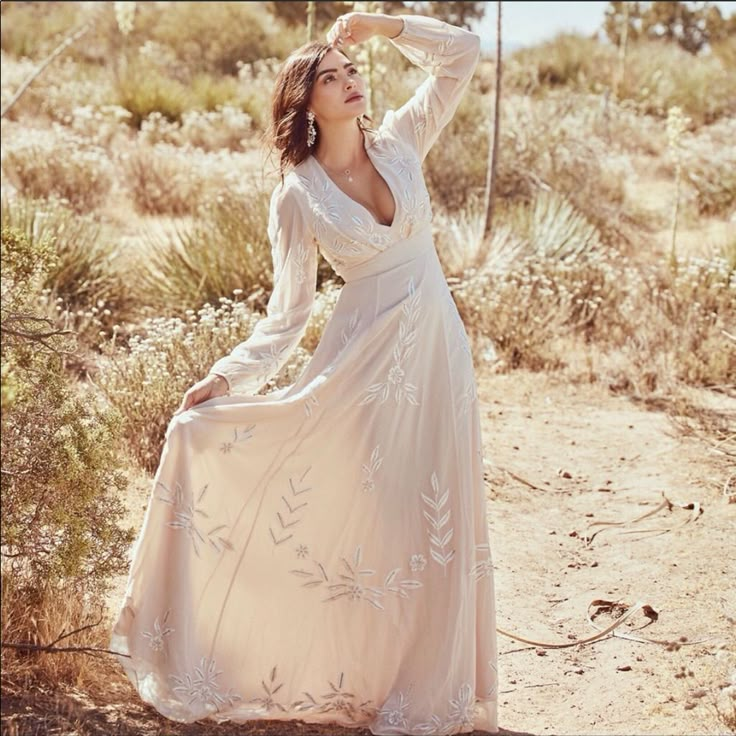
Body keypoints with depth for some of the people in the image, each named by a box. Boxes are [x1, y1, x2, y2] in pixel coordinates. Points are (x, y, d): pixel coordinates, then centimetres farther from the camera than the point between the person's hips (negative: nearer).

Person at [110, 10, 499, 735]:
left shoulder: (400, 142, 4)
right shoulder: (298, 196, -5)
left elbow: (463, 52, 4)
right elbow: (287, 312, -5)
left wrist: (383, 24, -3)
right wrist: (228, 377, -14)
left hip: (436, 347, 3)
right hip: (365, 353, -3)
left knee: (432, 520, 8)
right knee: (353, 515, 3)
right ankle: (354, 676, 22)